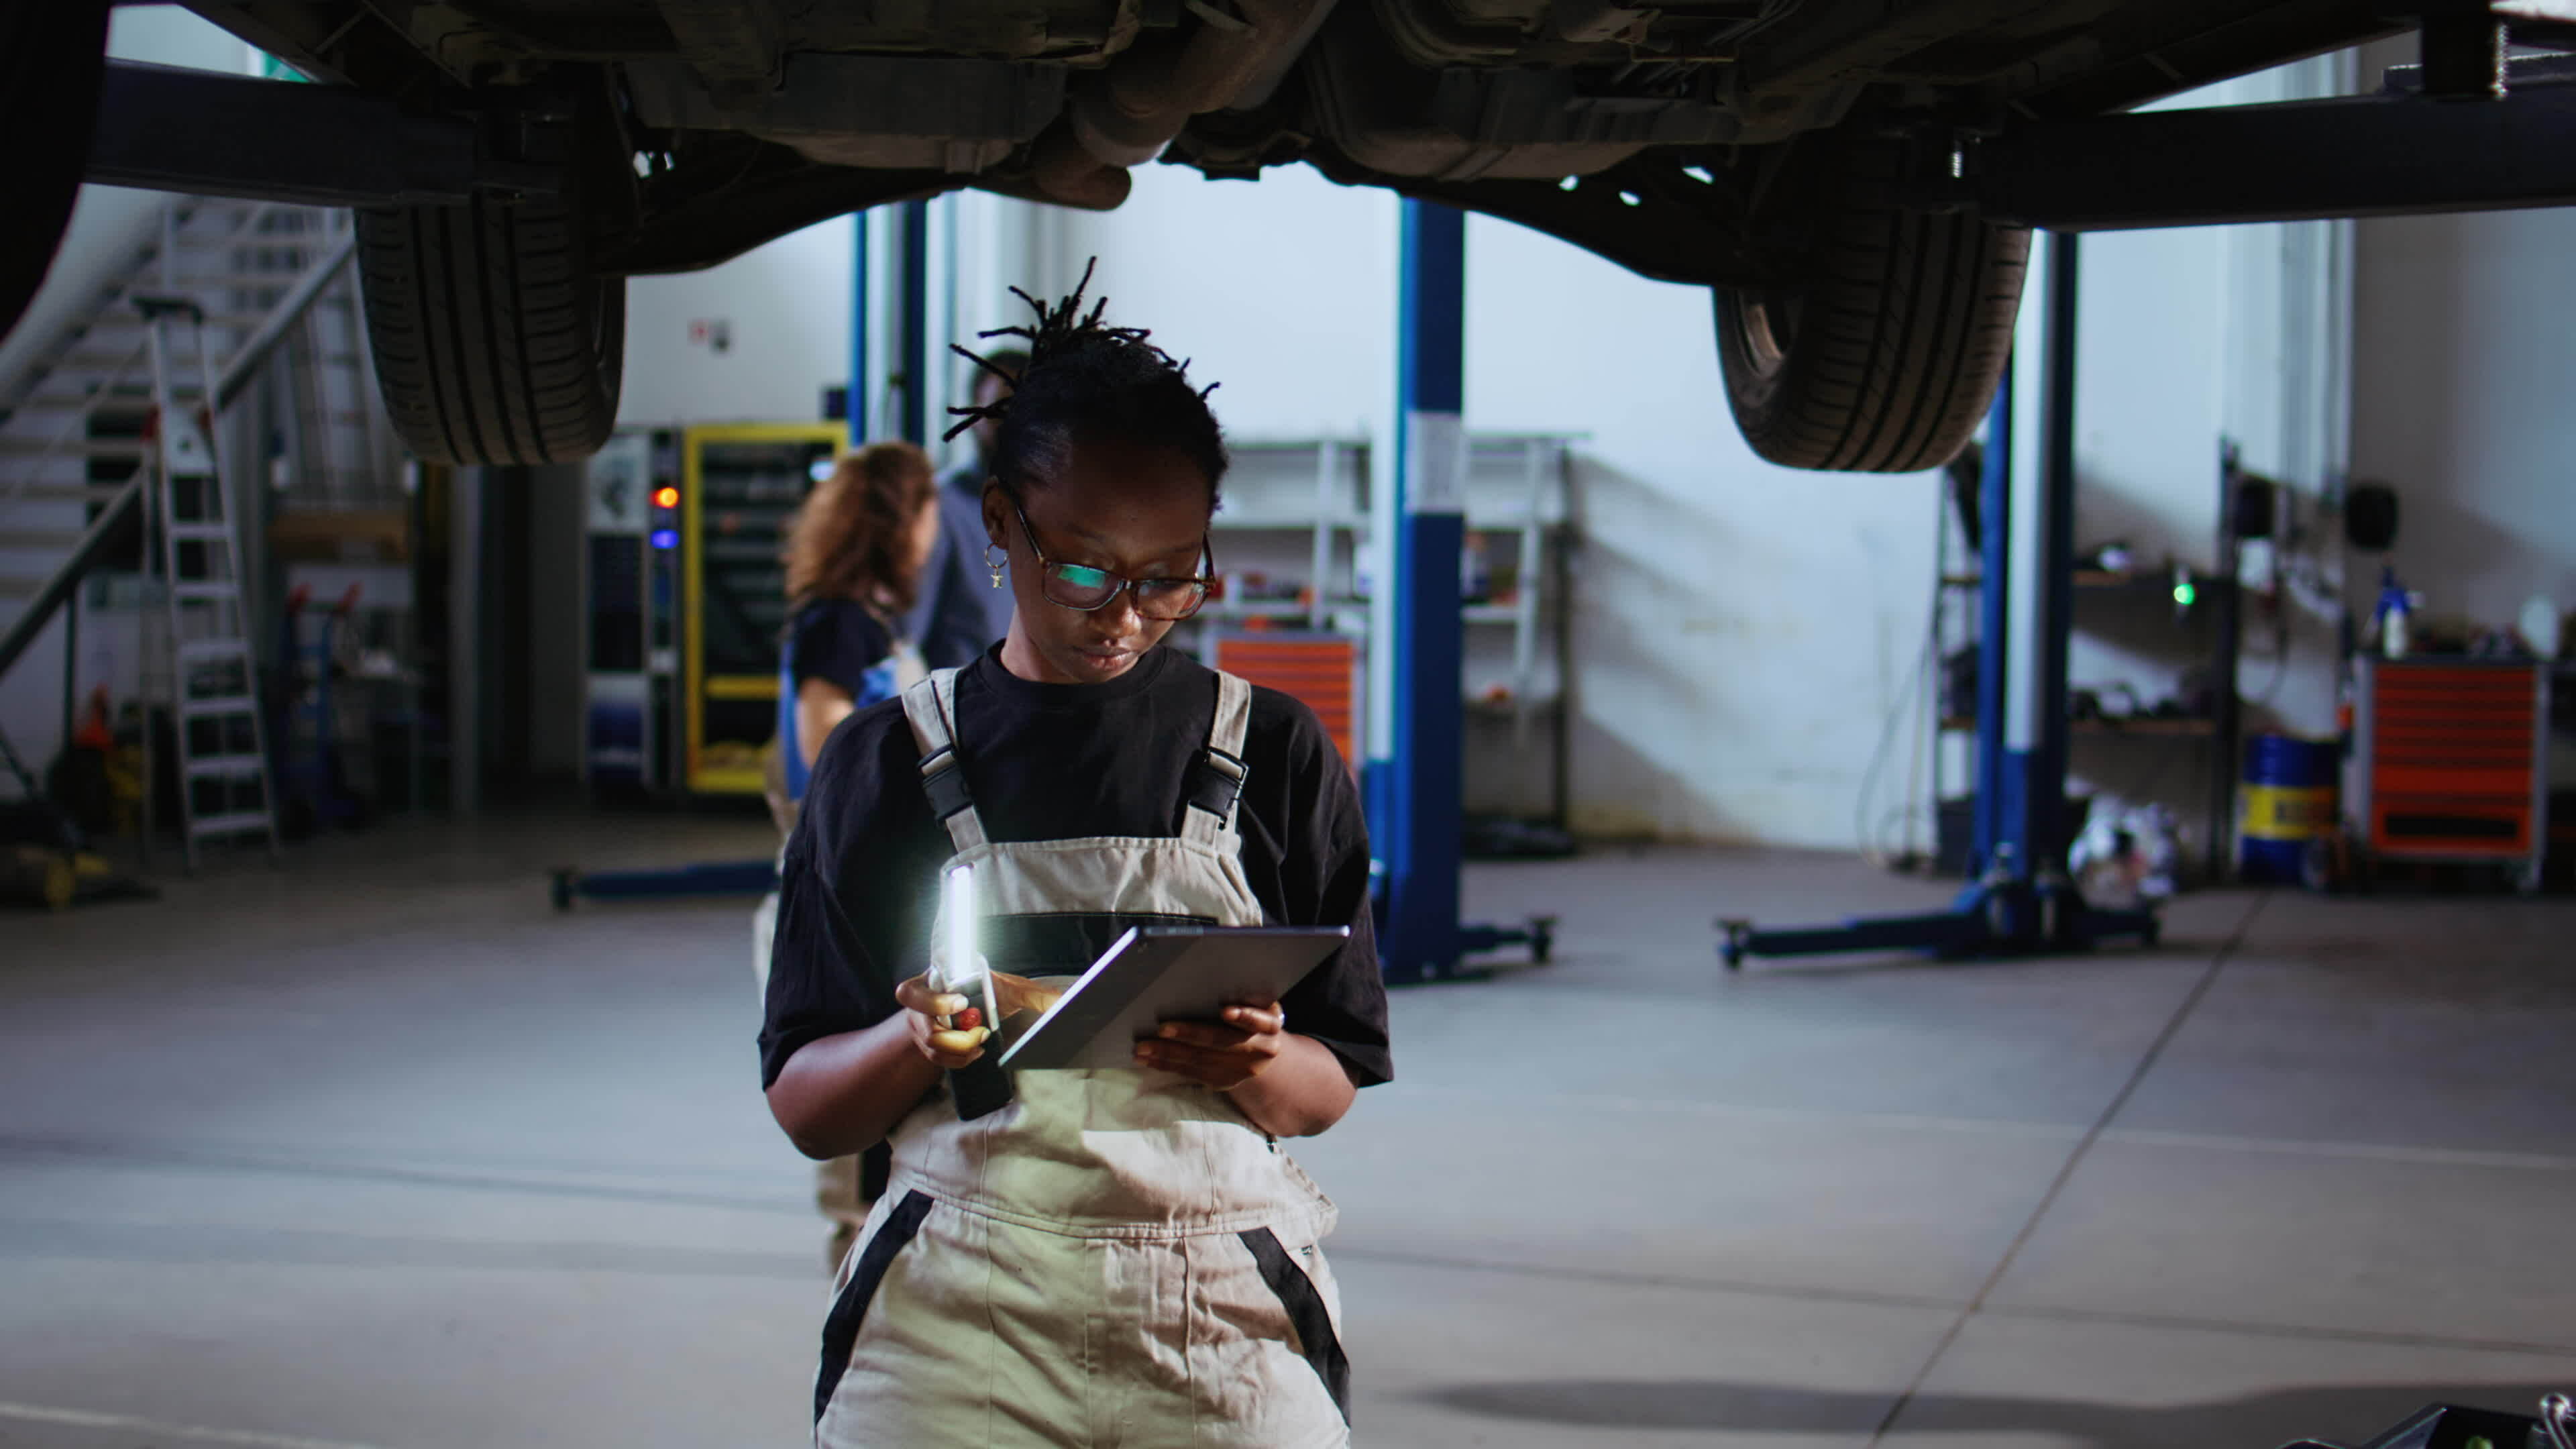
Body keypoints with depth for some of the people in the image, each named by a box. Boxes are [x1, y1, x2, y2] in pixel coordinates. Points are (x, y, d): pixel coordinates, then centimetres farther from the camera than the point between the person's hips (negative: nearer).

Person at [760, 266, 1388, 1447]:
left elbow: (1332, 1087, 11)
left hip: (1229, 1343, 1)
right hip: (952, 1335, 0)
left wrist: (1252, 1069, -12)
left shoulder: (1272, 754, 10)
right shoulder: (890, 763, 8)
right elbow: (803, 1108, 8)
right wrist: (915, 1044, -13)